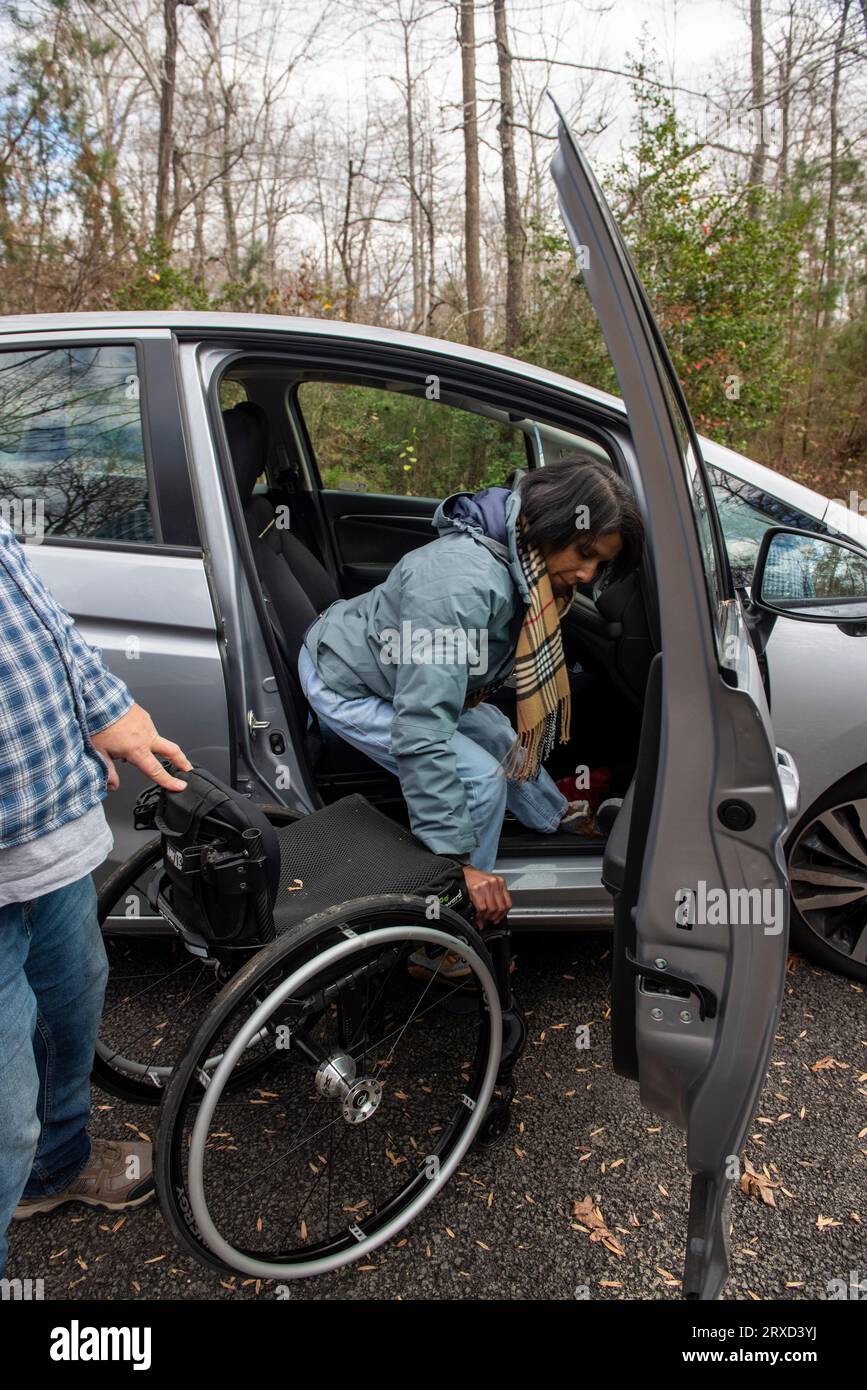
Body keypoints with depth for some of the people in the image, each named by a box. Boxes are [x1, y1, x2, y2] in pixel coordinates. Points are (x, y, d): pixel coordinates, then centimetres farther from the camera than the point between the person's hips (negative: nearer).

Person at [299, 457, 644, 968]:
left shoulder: (528, 567, -11)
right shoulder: (462, 581, -40)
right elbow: (421, 727, -42)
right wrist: (457, 857, -38)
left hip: (400, 674, 9)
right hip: (344, 684, -9)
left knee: (498, 734, 22)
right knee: (479, 780, -19)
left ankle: (557, 816, 52)